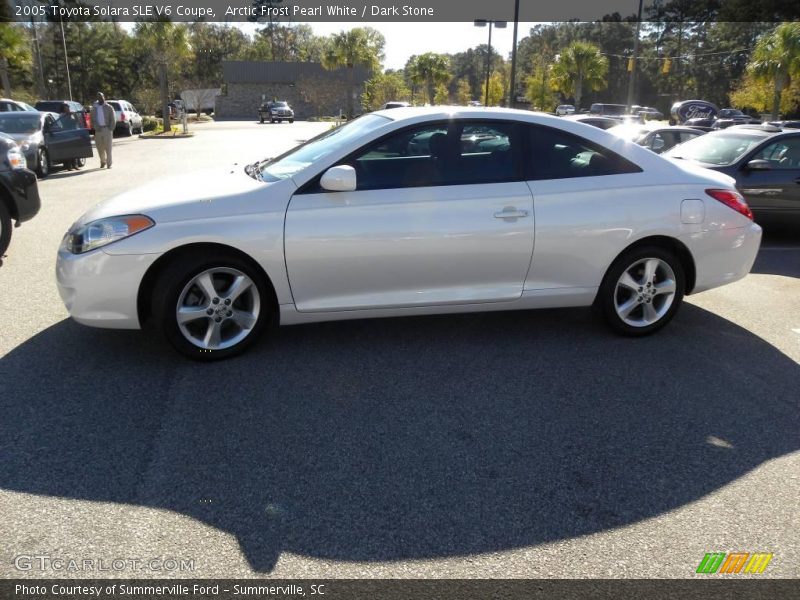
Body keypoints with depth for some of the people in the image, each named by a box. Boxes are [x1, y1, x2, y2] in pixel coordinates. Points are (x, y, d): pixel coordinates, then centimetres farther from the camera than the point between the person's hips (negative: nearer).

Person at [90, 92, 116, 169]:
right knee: (100, 148, 4)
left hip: (107, 129, -3)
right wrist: (96, 127, -6)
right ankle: (102, 162, 21)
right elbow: (92, 119, 10)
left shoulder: (108, 108, 5)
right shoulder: (94, 108, 12)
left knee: (108, 148, -6)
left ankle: (109, 164, -4)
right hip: (98, 130, 3)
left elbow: (113, 119, 1)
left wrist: (110, 129, -8)